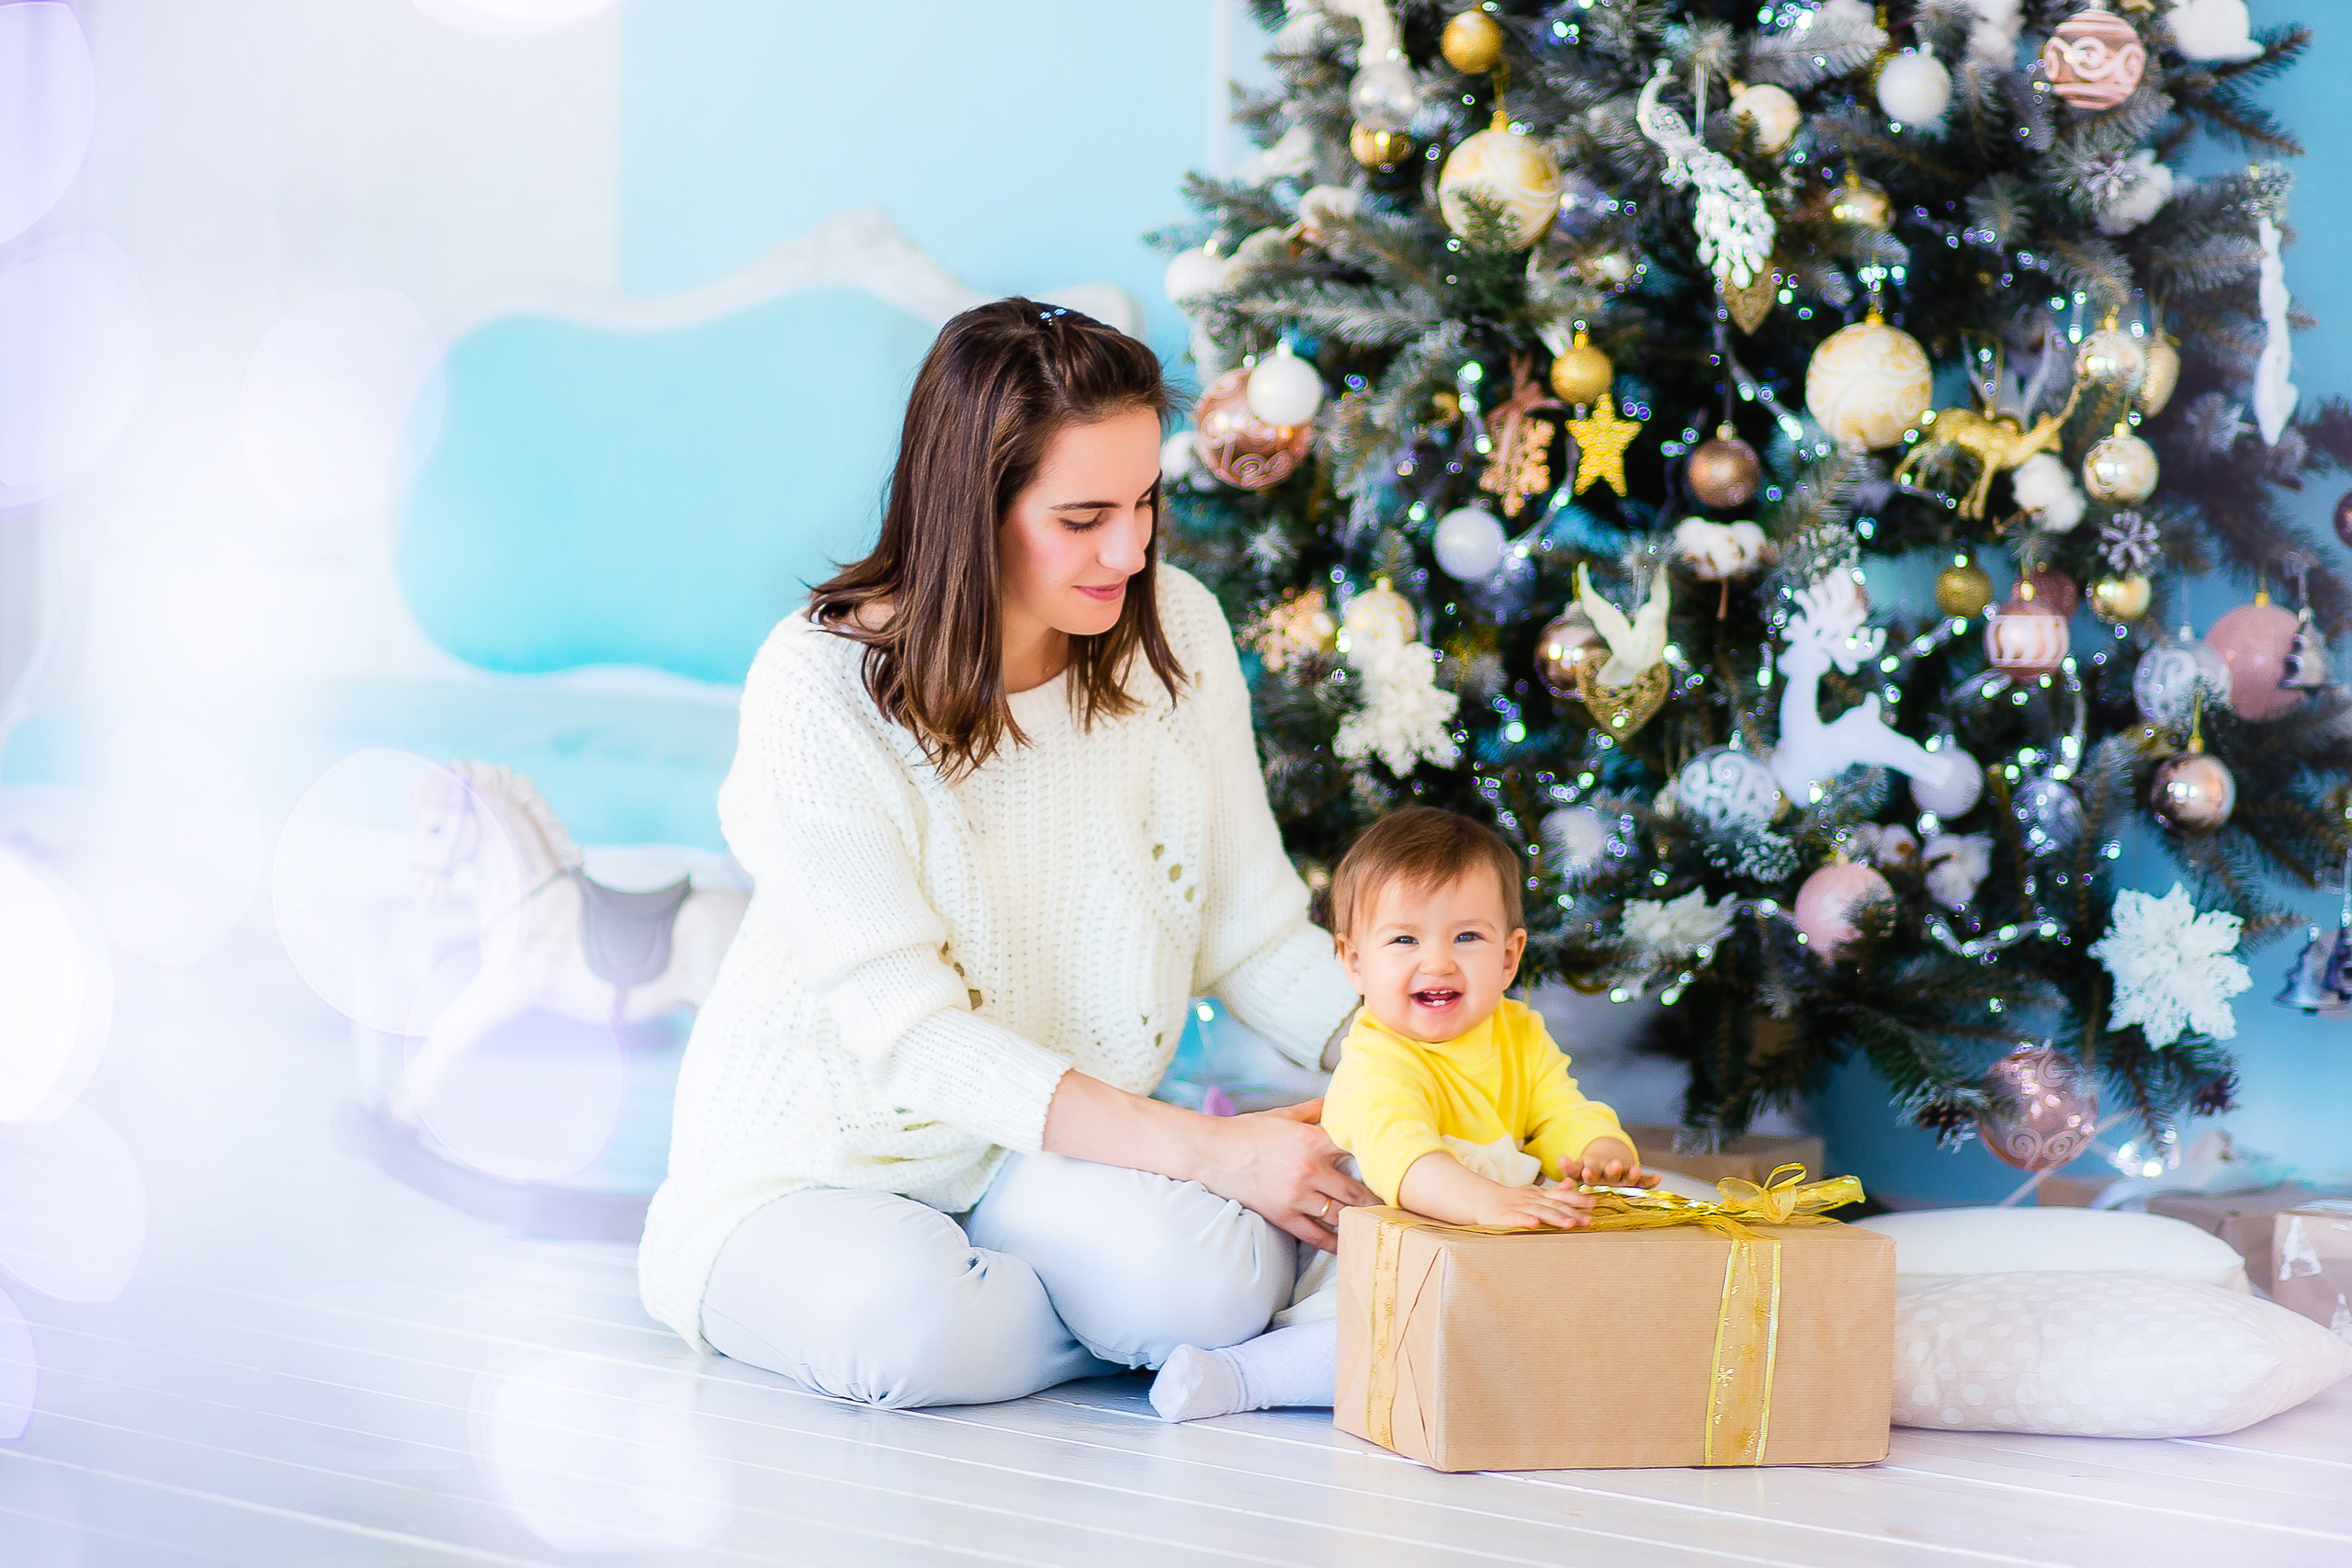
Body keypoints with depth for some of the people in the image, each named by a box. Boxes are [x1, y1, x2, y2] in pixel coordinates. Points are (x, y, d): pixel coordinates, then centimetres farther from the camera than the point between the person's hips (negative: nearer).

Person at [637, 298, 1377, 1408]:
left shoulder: (1175, 632, -4)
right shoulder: (819, 686, -20)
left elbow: (1252, 933, 4)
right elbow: (910, 1034, -23)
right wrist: (1202, 1149, -30)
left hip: (1058, 1158, 4)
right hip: (818, 1175, -3)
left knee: (1223, 1264, -30)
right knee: (902, 1321, -38)